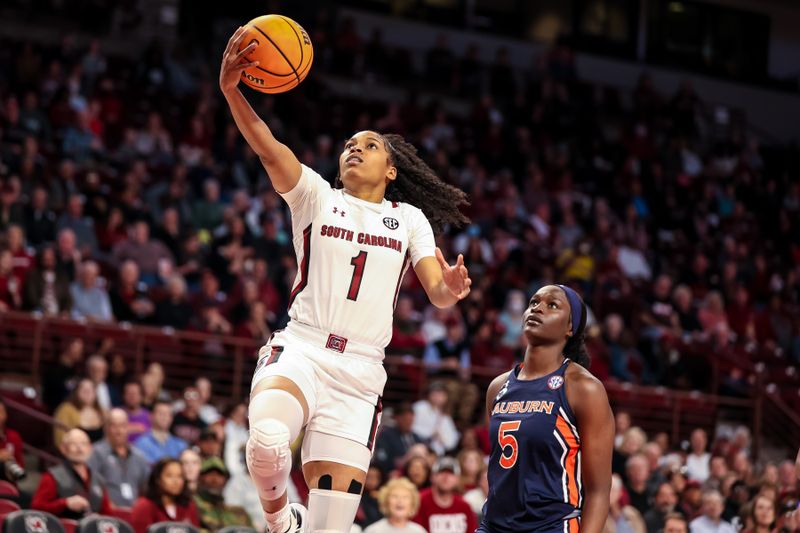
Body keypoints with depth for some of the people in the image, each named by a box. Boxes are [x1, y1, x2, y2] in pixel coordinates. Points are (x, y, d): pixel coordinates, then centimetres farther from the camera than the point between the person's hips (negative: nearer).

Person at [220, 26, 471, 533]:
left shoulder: (409, 219, 15)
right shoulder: (316, 196, 10)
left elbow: (438, 291, 3)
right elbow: (269, 148, -8)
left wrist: (452, 287, -23)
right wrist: (230, 89, -26)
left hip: (360, 374, 2)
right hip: (299, 352, -2)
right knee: (268, 441, -33)